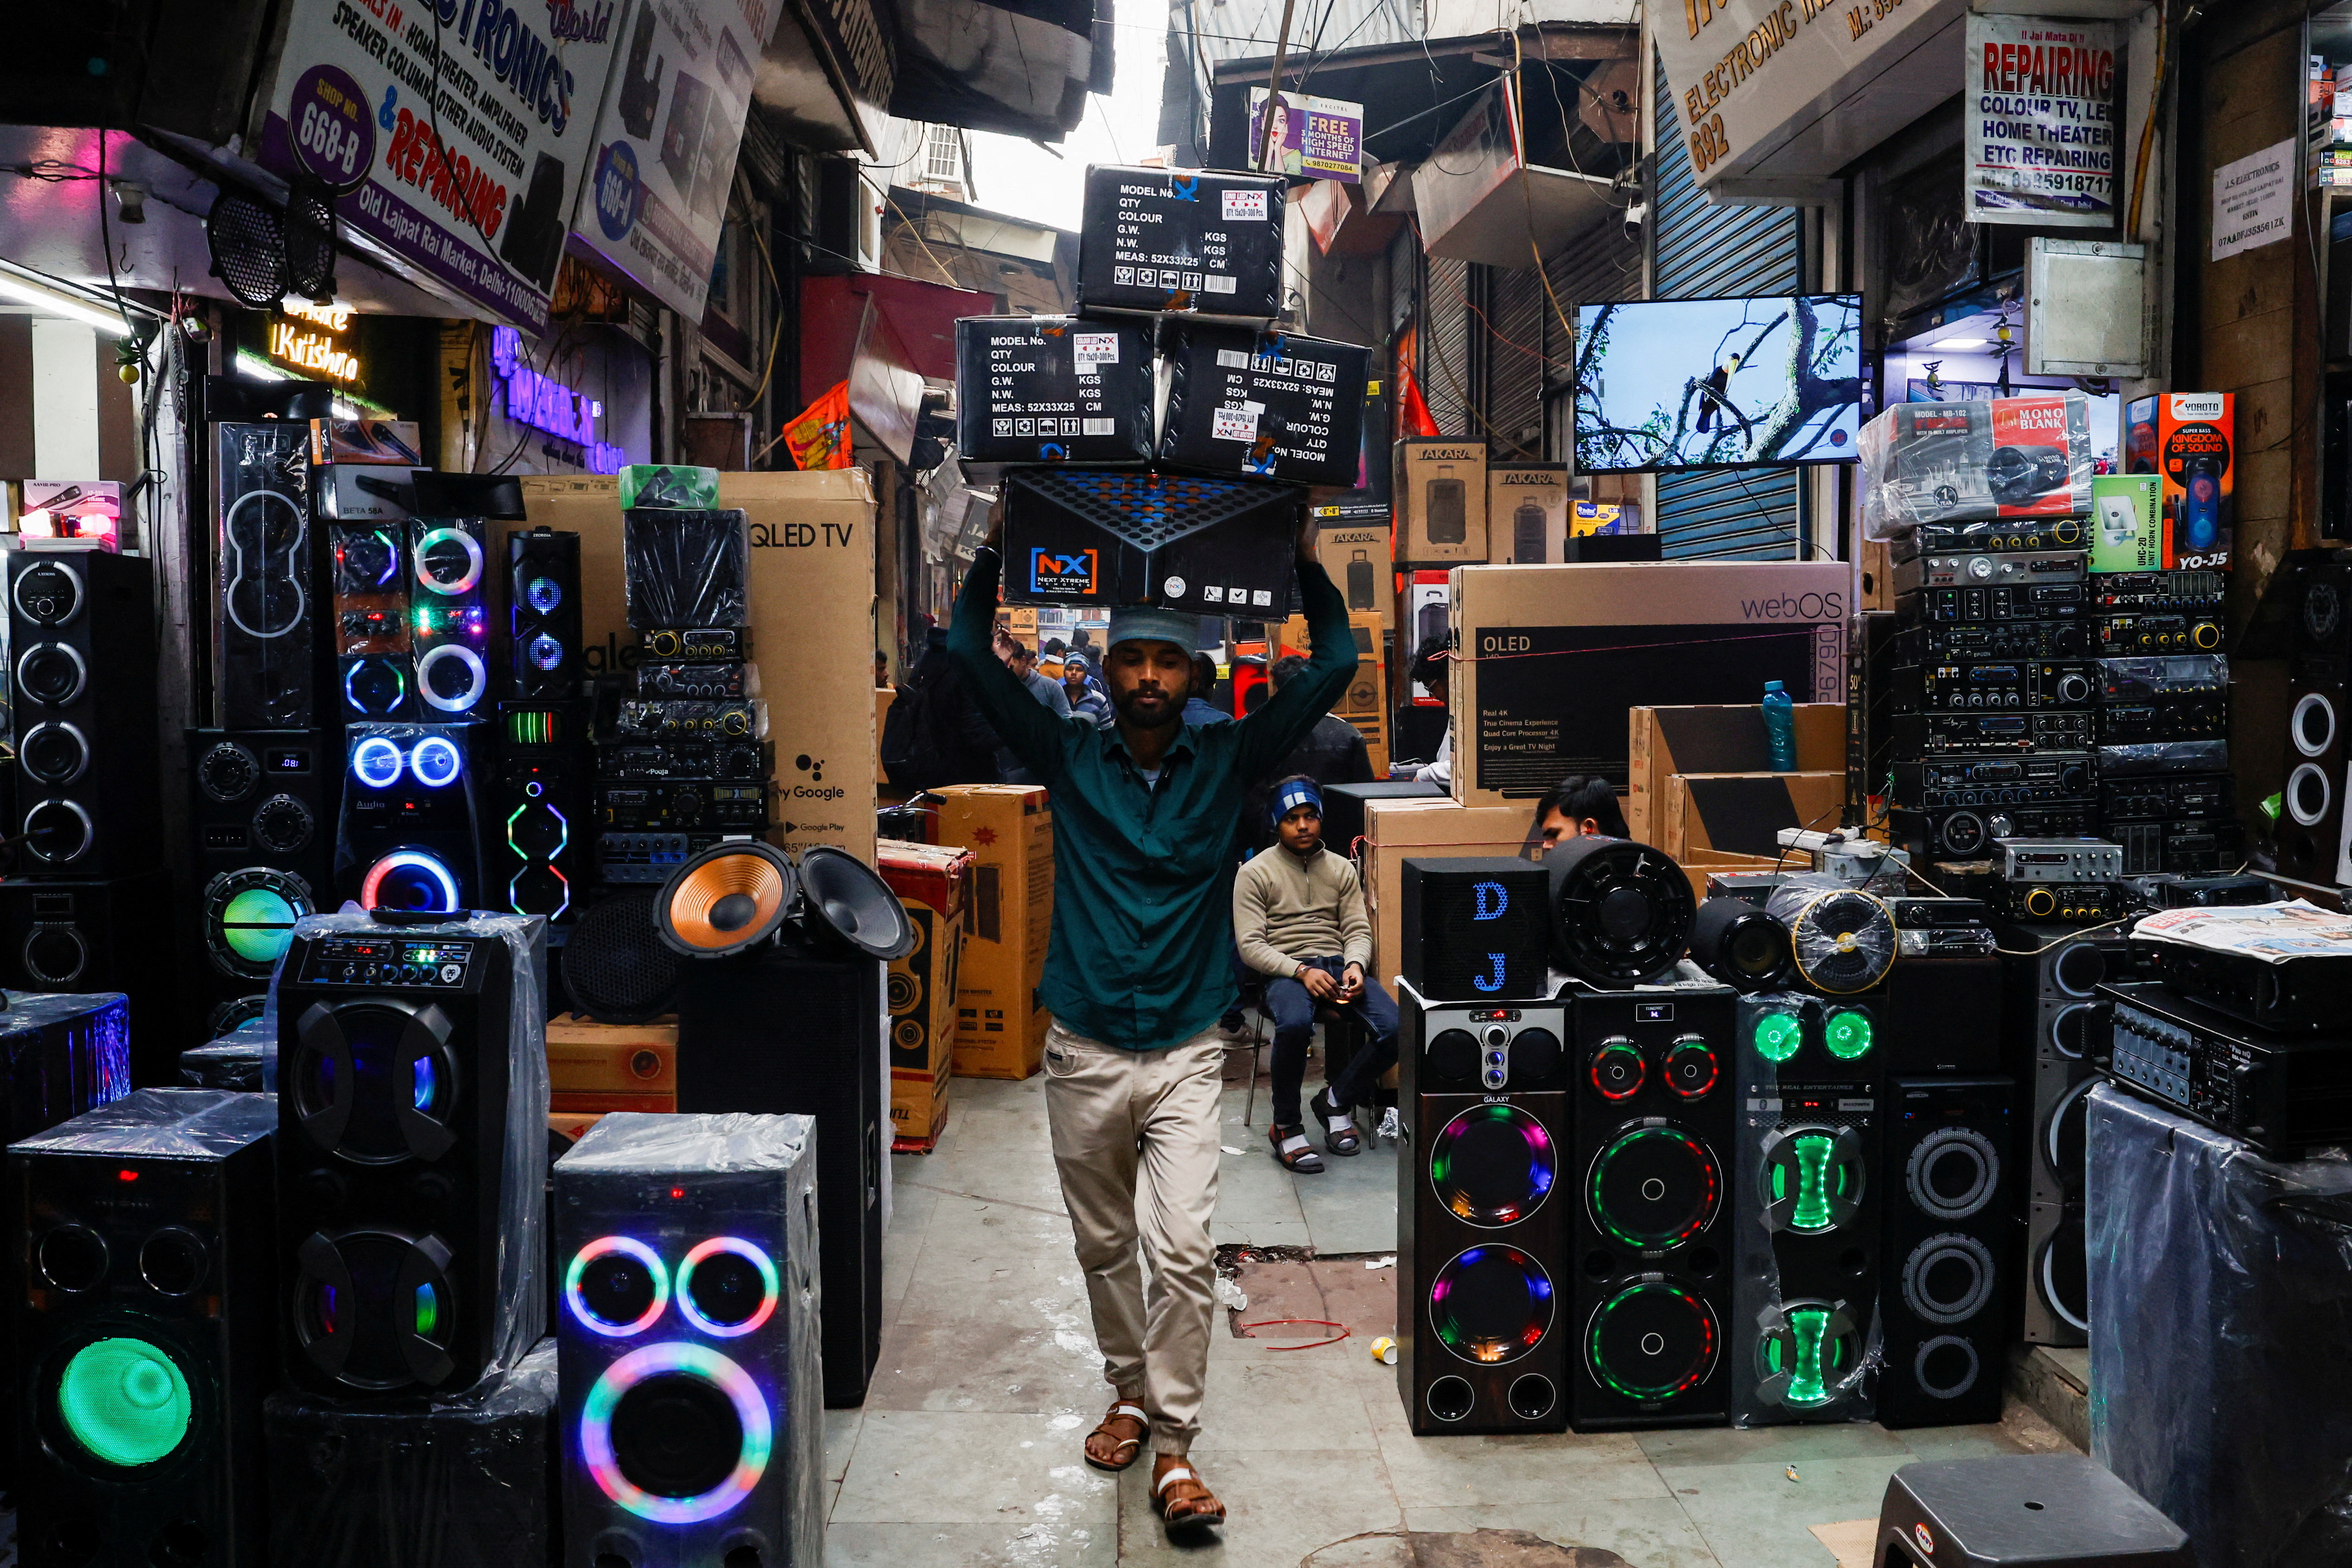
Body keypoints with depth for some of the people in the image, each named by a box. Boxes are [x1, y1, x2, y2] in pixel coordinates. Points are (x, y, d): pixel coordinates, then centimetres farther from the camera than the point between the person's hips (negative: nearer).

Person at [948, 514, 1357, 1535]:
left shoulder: (1226, 762, 0)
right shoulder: (1070, 759, 1)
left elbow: (1334, 666, -1)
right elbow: (971, 654, -3)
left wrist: (1304, 554, -5)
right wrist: (998, 541, -7)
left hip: (1187, 1056, -1)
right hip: (1085, 1054, 2)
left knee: (1183, 1252, -9)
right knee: (1105, 1246, 15)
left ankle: (1173, 1450, 3)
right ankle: (1130, 1394, 36)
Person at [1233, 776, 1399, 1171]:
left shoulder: (1342, 868, 17)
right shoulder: (1255, 873, 3)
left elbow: (1359, 930, 12)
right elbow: (1250, 946, -5)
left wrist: (1355, 966, -11)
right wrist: (1302, 972, -19)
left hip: (1339, 964, 4)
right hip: (1284, 970, -4)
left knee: (1395, 1029, -23)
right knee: (1295, 1025, -39)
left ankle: (1336, 1100, 3)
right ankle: (1285, 1126, -15)